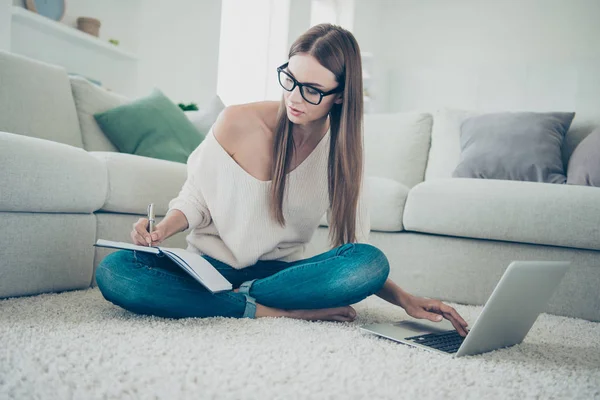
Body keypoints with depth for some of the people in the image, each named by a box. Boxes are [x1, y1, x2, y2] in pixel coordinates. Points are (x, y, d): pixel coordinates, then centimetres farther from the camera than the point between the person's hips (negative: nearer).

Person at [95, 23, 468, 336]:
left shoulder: (342, 151, -3)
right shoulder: (238, 122, -10)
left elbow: (358, 252, -2)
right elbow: (195, 198, 1)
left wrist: (406, 300, -16)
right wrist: (165, 227, -20)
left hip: (280, 269, 1)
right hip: (211, 264, 0)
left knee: (373, 262, -28)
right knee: (113, 271, -28)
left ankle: (245, 296, -18)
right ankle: (280, 310, -27)